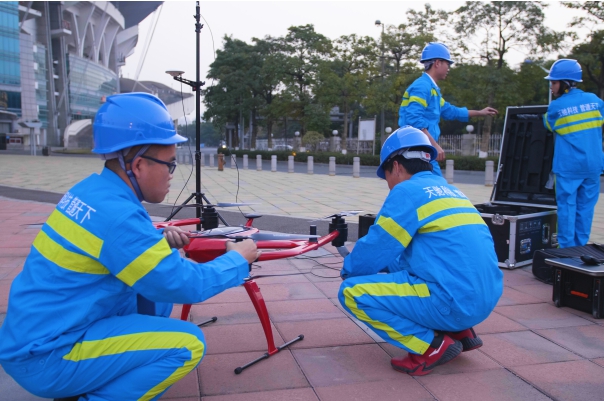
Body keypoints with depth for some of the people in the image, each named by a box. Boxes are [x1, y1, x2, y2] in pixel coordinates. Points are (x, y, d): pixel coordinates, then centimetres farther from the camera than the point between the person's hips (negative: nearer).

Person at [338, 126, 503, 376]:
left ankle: (432, 346, -3)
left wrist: (349, 269, 13)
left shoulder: (407, 190, -7)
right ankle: (460, 332, 18)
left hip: (452, 302, -9)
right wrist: (385, 267, 27)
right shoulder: (450, 191, 19)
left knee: (352, 292, -4)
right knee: (401, 269, 31)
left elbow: (374, 252, -7)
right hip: (483, 299, 9)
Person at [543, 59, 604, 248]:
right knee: (586, 206, 10)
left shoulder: (556, 107, -8)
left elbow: (550, 127, 10)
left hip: (568, 167, -4)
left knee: (567, 206, 3)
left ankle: (567, 249, 6)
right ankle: (580, 249, 17)